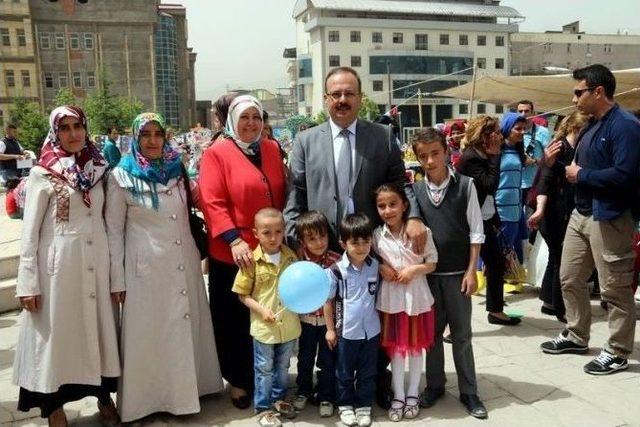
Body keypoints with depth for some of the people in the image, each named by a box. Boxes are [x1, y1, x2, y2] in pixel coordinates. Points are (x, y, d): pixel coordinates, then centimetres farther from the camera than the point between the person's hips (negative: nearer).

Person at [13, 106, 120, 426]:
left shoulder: (97, 170, 7)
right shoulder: (43, 174, -5)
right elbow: (29, 232, -5)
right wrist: (28, 283, -10)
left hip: (95, 264, 4)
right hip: (58, 266, -4)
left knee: (98, 327, 12)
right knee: (57, 332, 6)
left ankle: (104, 395, 29)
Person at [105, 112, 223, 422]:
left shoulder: (177, 169, 8)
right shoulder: (121, 176, -4)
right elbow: (114, 230, -3)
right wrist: (117, 280, -5)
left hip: (184, 264, 4)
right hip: (146, 268, -4)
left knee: (186, 325, 12)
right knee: (149, 333, 5)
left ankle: (187, 386, 31)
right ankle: (149, 398, 23)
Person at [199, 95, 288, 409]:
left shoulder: (272, 149, 9)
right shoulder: (217, 153, -6)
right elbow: (212, 202, -13)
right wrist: (234, 240, -22)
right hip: (232, 253, -4)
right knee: (235, 321, 9)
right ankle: (239, 380, 26)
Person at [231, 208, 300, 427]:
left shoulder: (291, 257, -5)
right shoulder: (252, 261, -14)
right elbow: (243, 294, -7)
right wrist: (261, 310, -19)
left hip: (289, 325, 3)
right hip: (264, 327, -3)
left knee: (283, 367, 22)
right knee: (264, 369, 13)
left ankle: (278, 399, 42)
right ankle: (263, 407, 29)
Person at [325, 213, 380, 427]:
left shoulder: (375, 266, -4)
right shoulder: (336, 270, -15)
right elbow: (328, 301, -6)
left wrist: (381, 320, 10)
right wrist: (330, 329, -3)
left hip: (371, 330, 3)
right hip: (346, 331, -3)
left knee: (367, 372, 16)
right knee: (344, 372, 14)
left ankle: (364, 405, 33)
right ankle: (345, 405, 33)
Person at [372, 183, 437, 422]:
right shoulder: (377, 235, -3)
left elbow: (432, 263, -3)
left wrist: (414, 269, -18)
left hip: (416, 296, -1)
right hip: (391, 298, 1)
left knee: (416, 346, 12)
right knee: (395, 347, 10)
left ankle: (413, 394, 28)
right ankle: (398, 396, 24)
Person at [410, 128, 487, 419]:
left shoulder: (465, 185, -5)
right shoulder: (415, 191, 1)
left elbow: (475, 231, -3)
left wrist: (471, 270, -7)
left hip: (457, 273, -2)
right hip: (427, 272, 2)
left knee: (461, 334, 7)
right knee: (431, 331, 13)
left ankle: (469, 392, 20)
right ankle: (434, 385, 28)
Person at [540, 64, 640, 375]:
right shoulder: (591, 126, 14)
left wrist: (581, 175, -15)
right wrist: (569, 169, -1)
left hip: (610, 218, -10)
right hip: (581, 214, 10)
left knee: (615, 289, 3)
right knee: (569, 278, 16)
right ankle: (576, 336, 33)